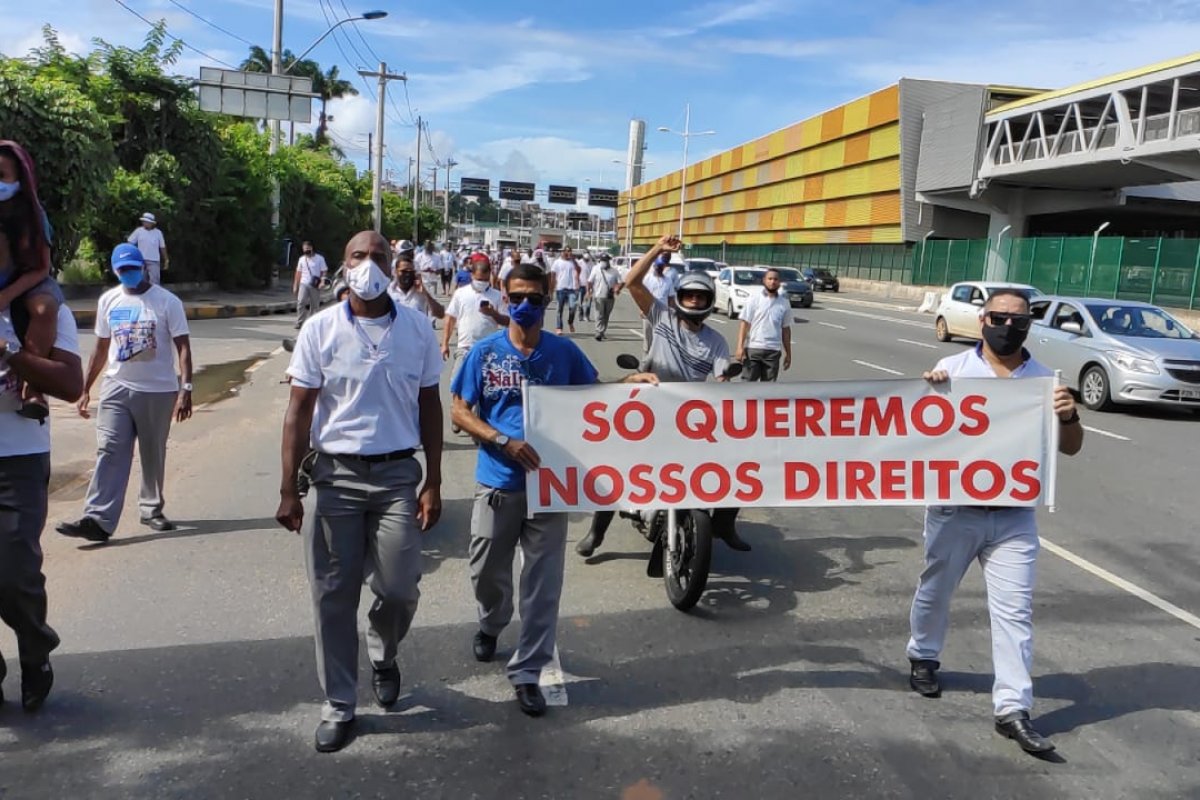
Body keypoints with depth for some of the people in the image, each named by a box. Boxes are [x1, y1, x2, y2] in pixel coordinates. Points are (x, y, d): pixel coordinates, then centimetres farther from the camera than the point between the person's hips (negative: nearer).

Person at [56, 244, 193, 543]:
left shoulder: (167, 302, -6)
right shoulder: (108, 301, 7)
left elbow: (183, 347, -9)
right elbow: (101, 348, 14)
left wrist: (186, 389, -19)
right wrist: (85, 389, 12)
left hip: (158, 391, -2)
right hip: (117, 388, 3)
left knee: (153, 455, 9)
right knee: (109, 452, -8)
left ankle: (151, 510, 25)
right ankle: (98, 519, -13)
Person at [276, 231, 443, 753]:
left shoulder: (417, 329, 2)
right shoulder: (320, 329, -1)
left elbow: (429, 407, 7)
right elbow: (299, 411, 0)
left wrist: (433, 482, 3)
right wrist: (288, 489, -5)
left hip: (398, 474, 0)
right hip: (335, 474, 0)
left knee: (399, 588, 0)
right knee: (333, 595, 5)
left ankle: (383, 655, 34)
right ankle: (339, 705, 20)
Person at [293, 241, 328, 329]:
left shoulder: (319, 258, -1)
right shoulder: (301, 259, 9)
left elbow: (324, 271, -1)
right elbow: (298, 273, 13)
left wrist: (322, 281, -17)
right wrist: (295, 286, 10)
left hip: (315, 285, -2)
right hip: (304, 284, 2)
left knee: (315, 305, 4)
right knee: (300, 303, -12)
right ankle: (299, 322, -11)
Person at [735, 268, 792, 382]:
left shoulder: (784, 303, 7)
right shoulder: (754, 298, -1)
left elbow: (786, 329, 12)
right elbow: (744, 323, -4)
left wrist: (788, 353, 12)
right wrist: (740, 347, -12)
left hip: (773, 350, 2)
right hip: (753, 348, -2)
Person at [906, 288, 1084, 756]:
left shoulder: (1044, 380, 3)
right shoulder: (953, 369, -4)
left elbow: (1070, 448, 5)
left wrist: (1068, 417, -18)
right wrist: (929, 391, -23)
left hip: (1014, 516, 1)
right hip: (954, 509, -1)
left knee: (1015, 610, -1)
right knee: (935, 590, 16)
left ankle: (1012, 709, 5)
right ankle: (923, 657, 41)